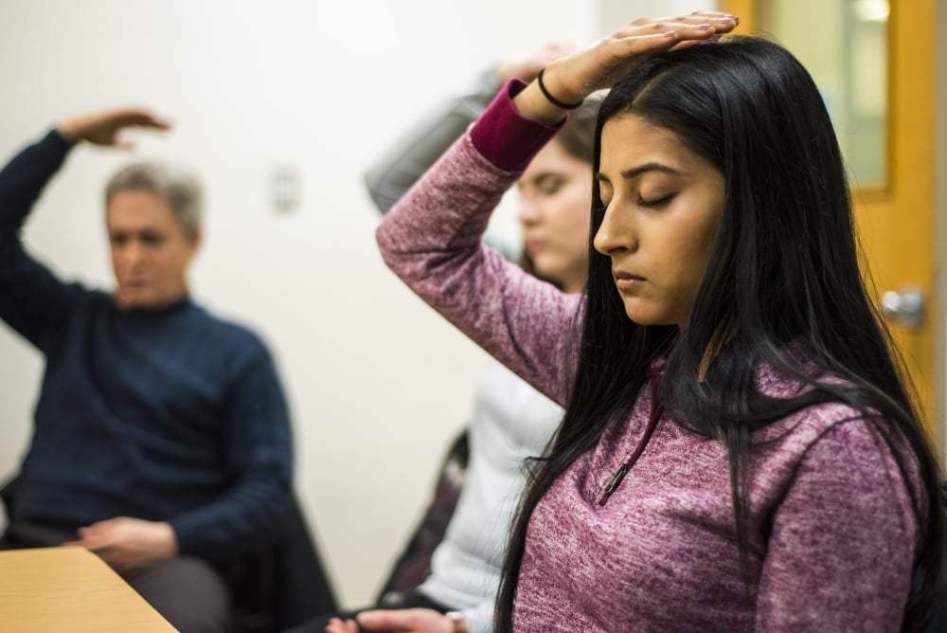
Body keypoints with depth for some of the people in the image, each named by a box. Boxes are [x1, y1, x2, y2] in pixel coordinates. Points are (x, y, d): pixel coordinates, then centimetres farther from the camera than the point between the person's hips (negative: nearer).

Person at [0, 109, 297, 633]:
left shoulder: (237, 351, 10)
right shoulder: (71, 320, 20)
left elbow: (268, 491, 2)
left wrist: (169, 538, -13)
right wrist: (64, 138, 9)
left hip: (166, 560, -2)